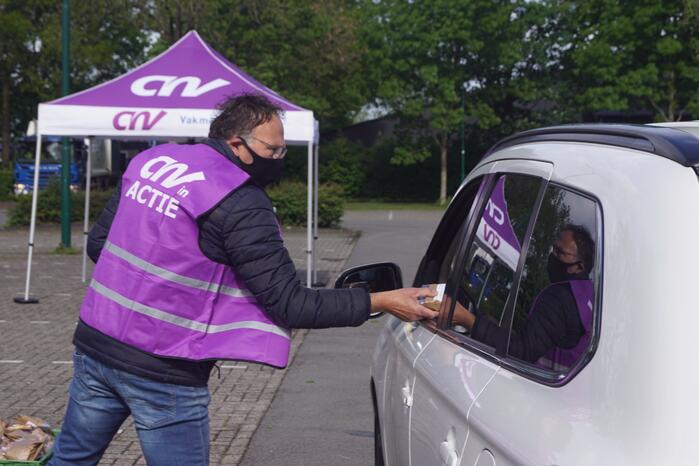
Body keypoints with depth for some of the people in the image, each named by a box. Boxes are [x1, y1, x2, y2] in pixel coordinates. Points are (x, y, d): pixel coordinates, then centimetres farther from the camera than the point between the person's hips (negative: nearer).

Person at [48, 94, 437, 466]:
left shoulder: (150, 162, 5)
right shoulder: (241, 207, -17)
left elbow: (97, 243, 12)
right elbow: (290, 304, -17)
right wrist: (380, 301, -14)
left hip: (94, 346, 7)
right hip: (164, 375, -7)